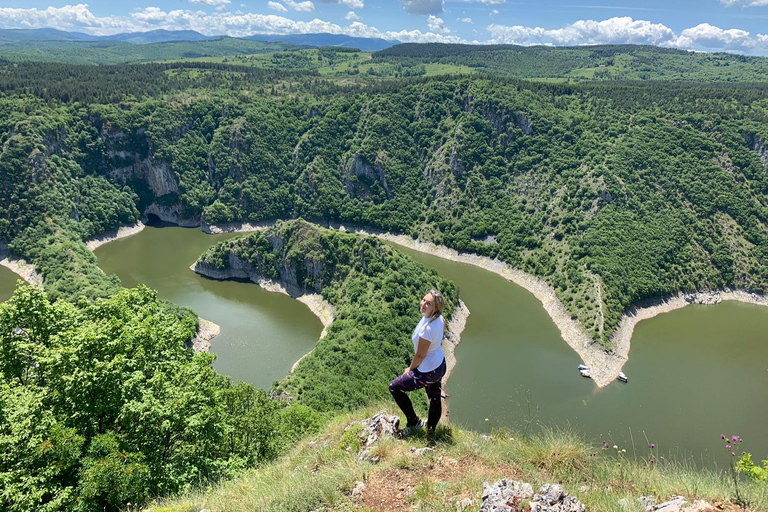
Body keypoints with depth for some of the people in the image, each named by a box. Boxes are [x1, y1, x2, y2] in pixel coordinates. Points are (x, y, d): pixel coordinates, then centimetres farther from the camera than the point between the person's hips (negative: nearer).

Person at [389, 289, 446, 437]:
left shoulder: (427, 328, -35)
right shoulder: (439, 318, -8)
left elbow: (420, 355, -23)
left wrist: (410, 369, -4)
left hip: (428, 372, -9)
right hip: (440, 365, 9)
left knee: (394, 387, 7)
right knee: (435, 399, 24)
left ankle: (414, 422, 19)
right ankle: (431, 431, 45)